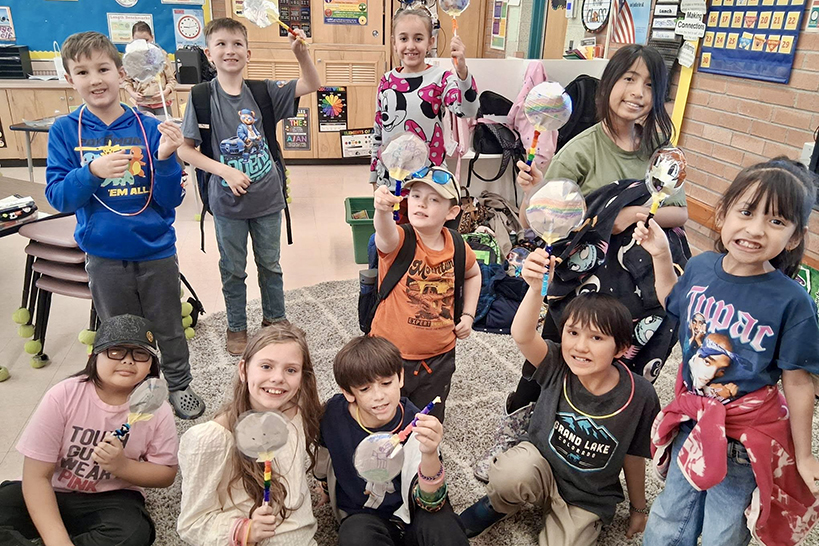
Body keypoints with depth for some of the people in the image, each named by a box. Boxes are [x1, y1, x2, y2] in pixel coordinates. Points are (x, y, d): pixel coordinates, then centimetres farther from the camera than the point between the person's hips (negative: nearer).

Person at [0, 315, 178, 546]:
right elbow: (36, 475, -16)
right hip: (53, 495, 0)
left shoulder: (157, 409, -12)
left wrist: (122, 466, -22)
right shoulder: (62, 396, -15)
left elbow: (166, 474, -1)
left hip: (110, 501, 1)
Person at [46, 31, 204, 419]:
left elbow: (171, 200, -8)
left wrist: (165, 158, -26)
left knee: (168, 328, 15)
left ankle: (180, 386, 37)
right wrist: (92, 172, -27)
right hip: (104, 256, 1)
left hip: (155, 251, 0)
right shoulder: (64, 132, -4)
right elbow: (57, 197, -9)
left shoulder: (149, 128, -7)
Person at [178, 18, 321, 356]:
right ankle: (237, 327, 33)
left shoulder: (263, 91, -4)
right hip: (228, 202, -1)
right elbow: (184, 149, -8)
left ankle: (274, 319, 36)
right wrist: (225, 171, -18)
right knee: (233, 270, 14)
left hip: (267, 198, 2)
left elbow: (312, 85, -4)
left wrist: (300, 51, -20)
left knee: (270, 264, 17)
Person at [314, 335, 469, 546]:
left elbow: (429, 503, -25)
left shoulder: (415, 426, -21)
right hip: (361, 516, 2)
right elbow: (324, 451, 9)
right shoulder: (333, 413, -15)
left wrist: (429, 455, -43)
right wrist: (326, 488, 26)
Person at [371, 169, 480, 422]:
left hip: (439, 357, 3)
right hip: (391, 354, -3)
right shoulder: (400, 240, -18)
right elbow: (386, 236, -44)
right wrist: (383, 210, -66)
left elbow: (473, 274, 17)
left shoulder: (456, 246, -5)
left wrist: (468, 314, 6)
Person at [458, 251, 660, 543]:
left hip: (588, 500, 1)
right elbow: (522, 335, -42)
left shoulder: (640, 395, -19)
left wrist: (638, 507, 11)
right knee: (510, 473, -34)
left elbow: (634, 455, -4)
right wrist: (536, 288, -60)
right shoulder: (557, 366, -20)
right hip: (541, 464, -1)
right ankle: (498, 505, 2)